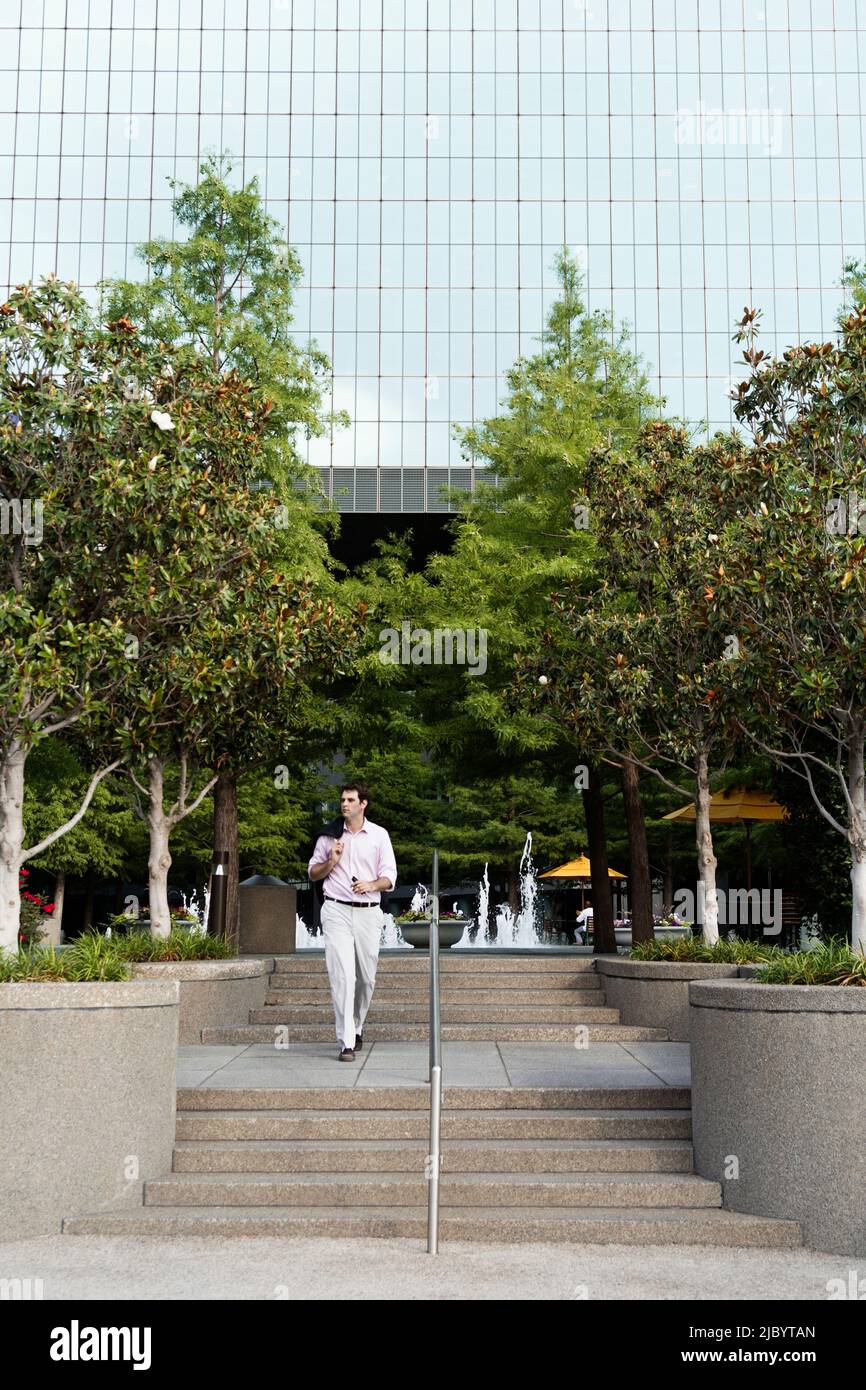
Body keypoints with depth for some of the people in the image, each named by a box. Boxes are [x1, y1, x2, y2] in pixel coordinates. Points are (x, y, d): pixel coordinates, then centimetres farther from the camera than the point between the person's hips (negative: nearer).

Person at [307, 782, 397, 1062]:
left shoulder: (379, 835, 7)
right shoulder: (329, 835, 7)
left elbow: (389, 877, 5)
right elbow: (313, 873, 14)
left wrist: (372, 884, -16)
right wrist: (332, 861, -5)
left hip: (368, 912, 2)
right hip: (337, 910, -1)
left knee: (366, 977, 8)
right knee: (343, 975, -12)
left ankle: (356, 1028, 31)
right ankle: (347, 1042, -13)